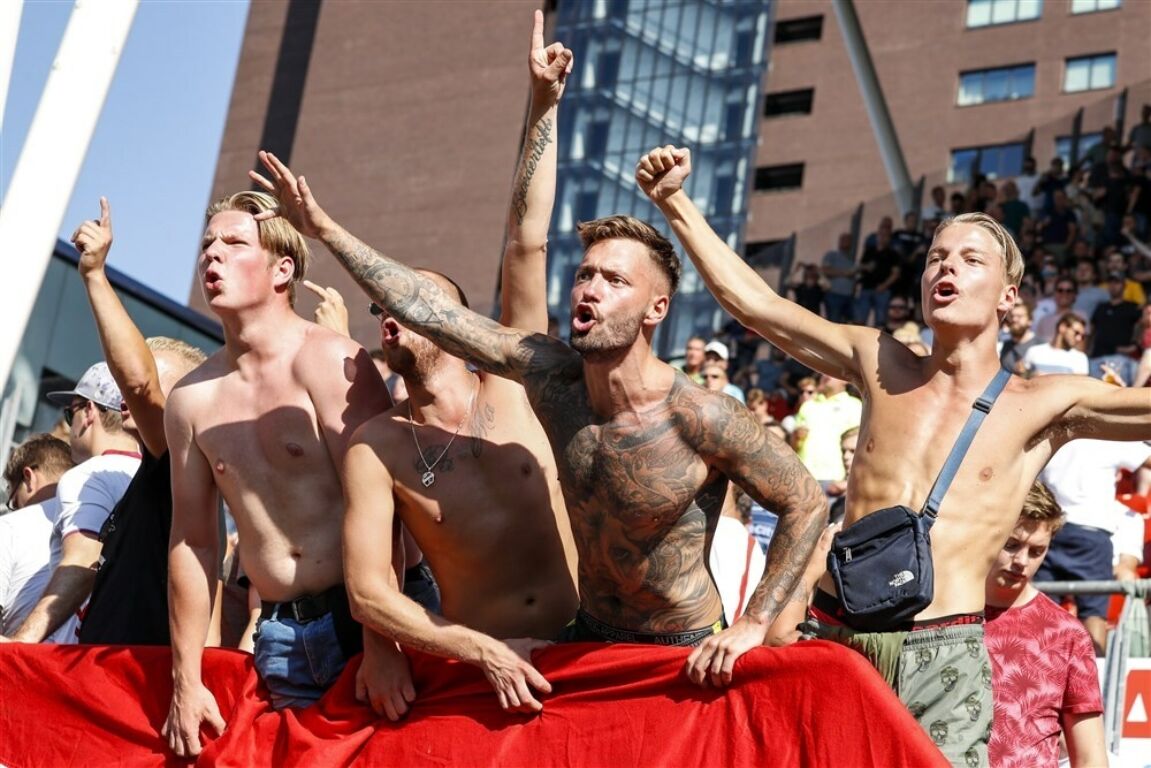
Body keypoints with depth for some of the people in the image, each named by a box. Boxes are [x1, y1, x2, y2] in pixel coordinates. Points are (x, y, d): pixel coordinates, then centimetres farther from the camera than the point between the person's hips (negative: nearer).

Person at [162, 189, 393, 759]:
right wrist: (185, 682, 11)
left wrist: (381, 642, -24)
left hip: (371, 619, -5)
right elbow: (191, 543, 13)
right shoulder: (191, 398, 9)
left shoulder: (328, 361, -8)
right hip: (281, 636, 5)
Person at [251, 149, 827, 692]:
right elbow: (428, 310, -8)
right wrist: (324, 229, -9)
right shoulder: (551, 374, -11)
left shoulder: (699, 418, -25)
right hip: (588, 639, 5)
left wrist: (753, 624, -20)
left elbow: (806, 504, -15)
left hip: (685, 655, -5)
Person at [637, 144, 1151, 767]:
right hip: (828, 634, 3)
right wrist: (676, 203, 9)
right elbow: (752, 302, 13)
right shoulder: (879, 364, 12)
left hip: (943, 653, -2)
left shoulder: (1040, 405, 4)